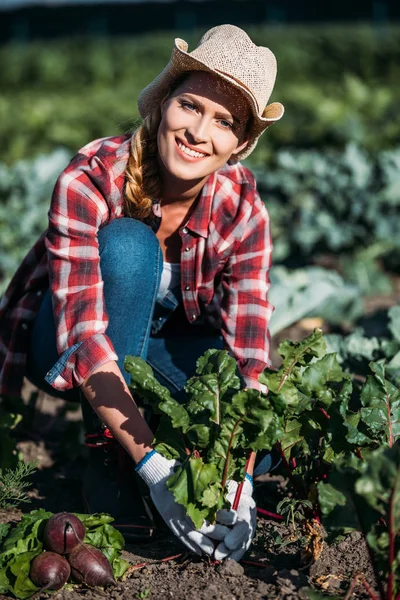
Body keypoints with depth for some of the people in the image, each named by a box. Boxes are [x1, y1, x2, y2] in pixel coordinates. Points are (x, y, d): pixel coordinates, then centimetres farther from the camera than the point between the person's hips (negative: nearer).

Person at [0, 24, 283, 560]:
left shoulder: (242, 209, -20)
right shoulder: (90, 180, -30)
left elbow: (248, 354, -23)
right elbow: (84, 339, -36)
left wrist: (239, 479, -37)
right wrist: (153, 466, -44)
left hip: (165, 344, 3)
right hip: (63, 349, -3)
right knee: (128, 243, -34)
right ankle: (107, 460, -24)